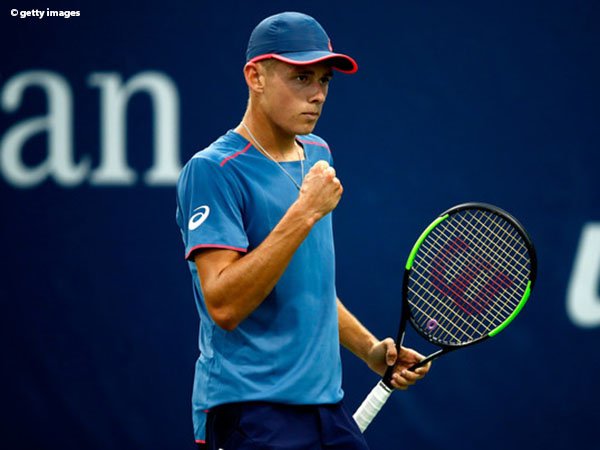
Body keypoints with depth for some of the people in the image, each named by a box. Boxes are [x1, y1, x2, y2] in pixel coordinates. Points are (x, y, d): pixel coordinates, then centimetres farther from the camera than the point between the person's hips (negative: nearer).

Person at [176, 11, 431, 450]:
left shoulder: (317, 154, 13)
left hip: (326, 401, 8)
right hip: (251, 411, -8)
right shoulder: (212, 170, -12)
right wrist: (304, 212, -24)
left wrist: (370, 349, 13)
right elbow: (223, 305, -23)